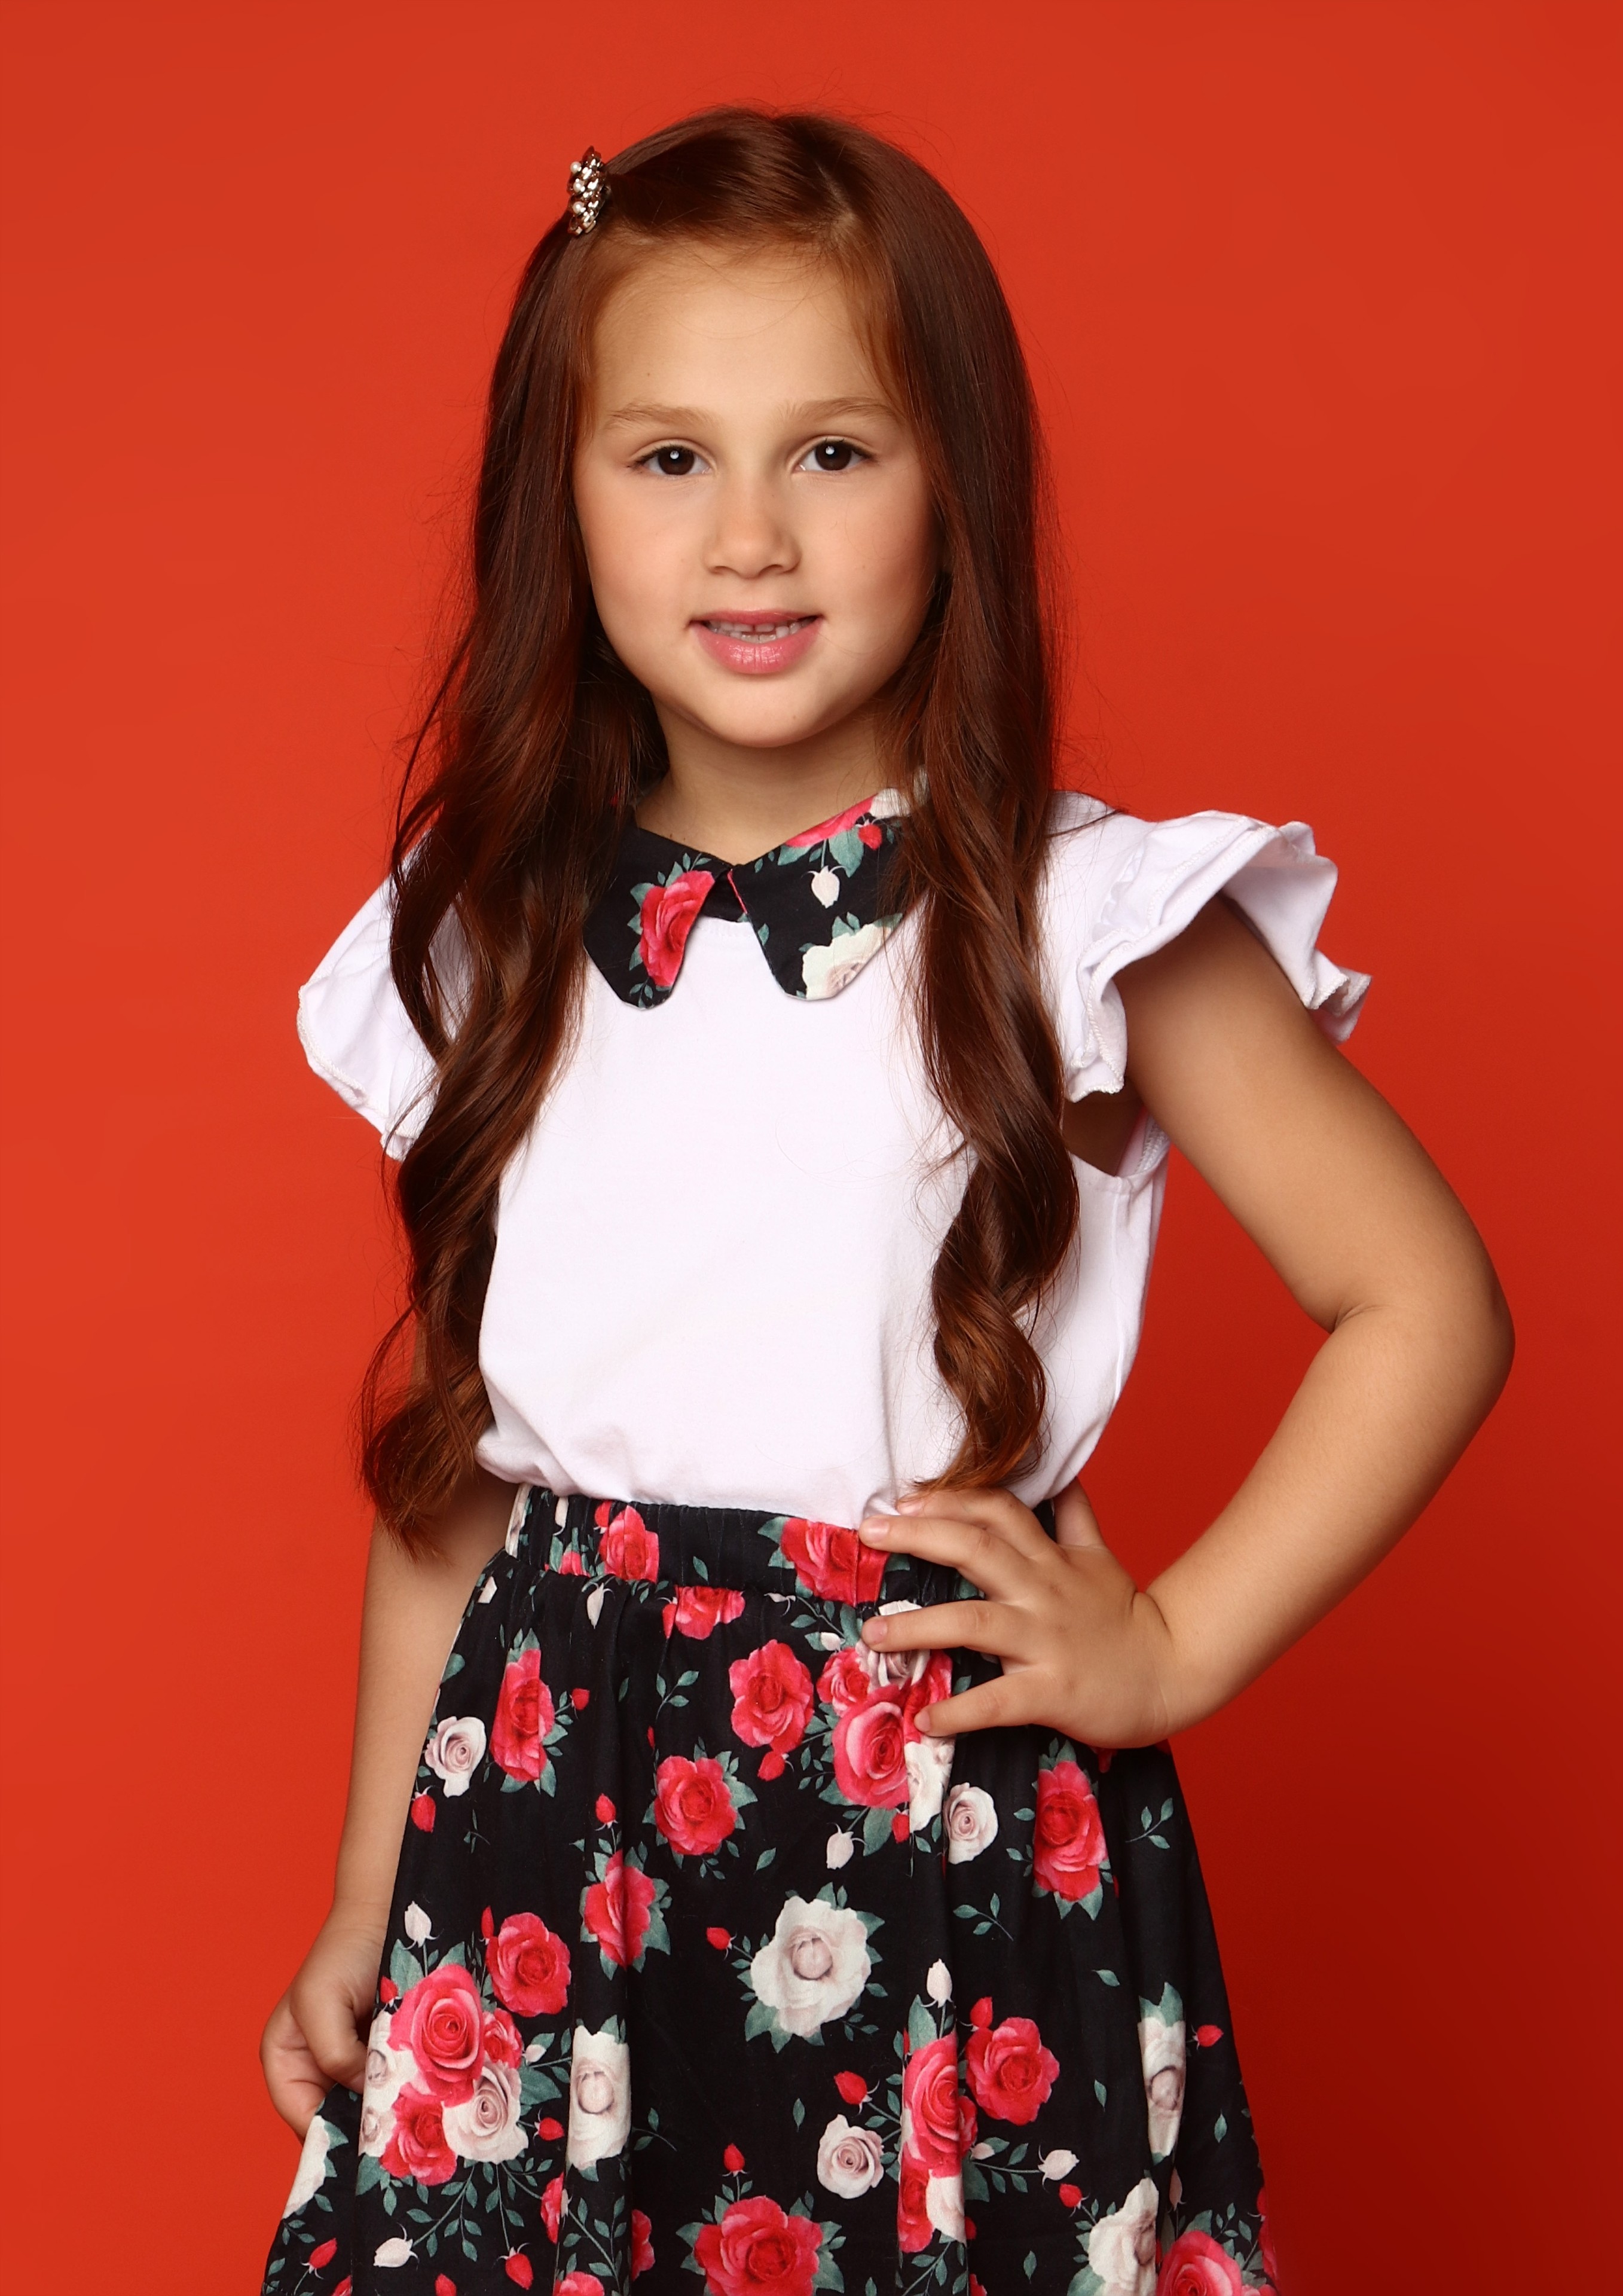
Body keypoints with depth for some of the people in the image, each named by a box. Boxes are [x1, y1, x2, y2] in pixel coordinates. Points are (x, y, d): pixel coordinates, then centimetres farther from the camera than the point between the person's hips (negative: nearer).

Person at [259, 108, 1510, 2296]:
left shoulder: (1086, 925, -7)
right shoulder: (501, 947, 4)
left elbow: (1427, 1307, -4)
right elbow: (450, 1445, 10)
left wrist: (1176, 1650, -7)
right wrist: (372, 1900, 11)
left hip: (956, 1819, -3)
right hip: (549, 1827, 3)